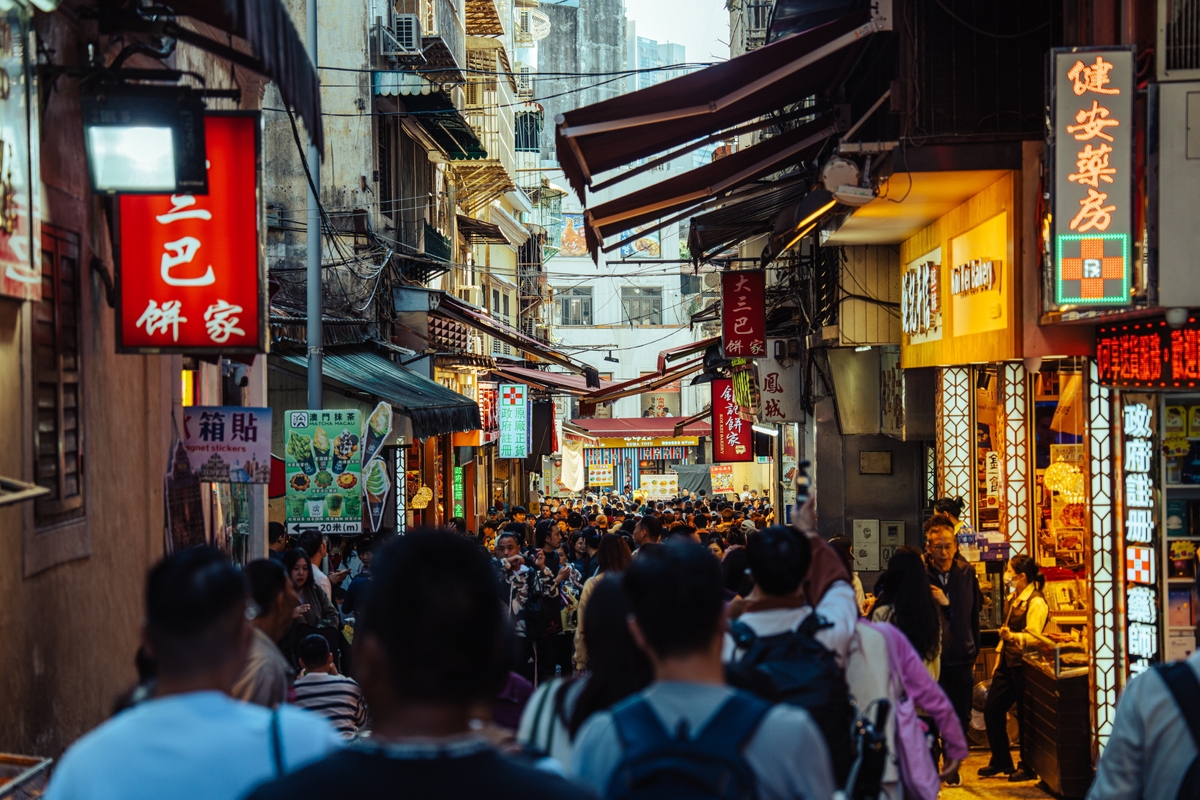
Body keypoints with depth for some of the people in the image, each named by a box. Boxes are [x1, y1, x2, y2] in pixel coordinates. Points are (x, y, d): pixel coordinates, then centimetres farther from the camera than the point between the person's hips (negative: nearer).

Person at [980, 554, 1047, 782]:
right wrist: (998, 661, 21)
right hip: (1007, 663, 9)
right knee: (991, 709, 9)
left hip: (1024, 665, -9)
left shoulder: (1036, 603, -15)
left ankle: (1029, 768, 13)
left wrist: (1012, 636, -40)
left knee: (1025, 716, 0)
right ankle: (1001, 761, 21)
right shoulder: (1012, 599, 14)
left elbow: (1033, 637, -22)